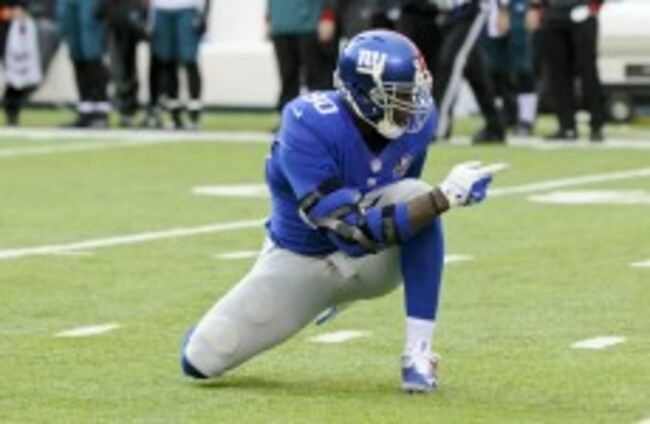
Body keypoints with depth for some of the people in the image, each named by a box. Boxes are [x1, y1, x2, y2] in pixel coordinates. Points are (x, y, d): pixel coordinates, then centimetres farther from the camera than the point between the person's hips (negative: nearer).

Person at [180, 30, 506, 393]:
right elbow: (353, 233, -38)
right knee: (201, 360, -8)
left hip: (377, 262, 2)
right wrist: (444, 197, -42)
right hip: (301, 262, -2)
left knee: (415, 195, -30)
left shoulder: (418, 120, -16)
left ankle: (419, 354, -23)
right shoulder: (308, 128, -32)